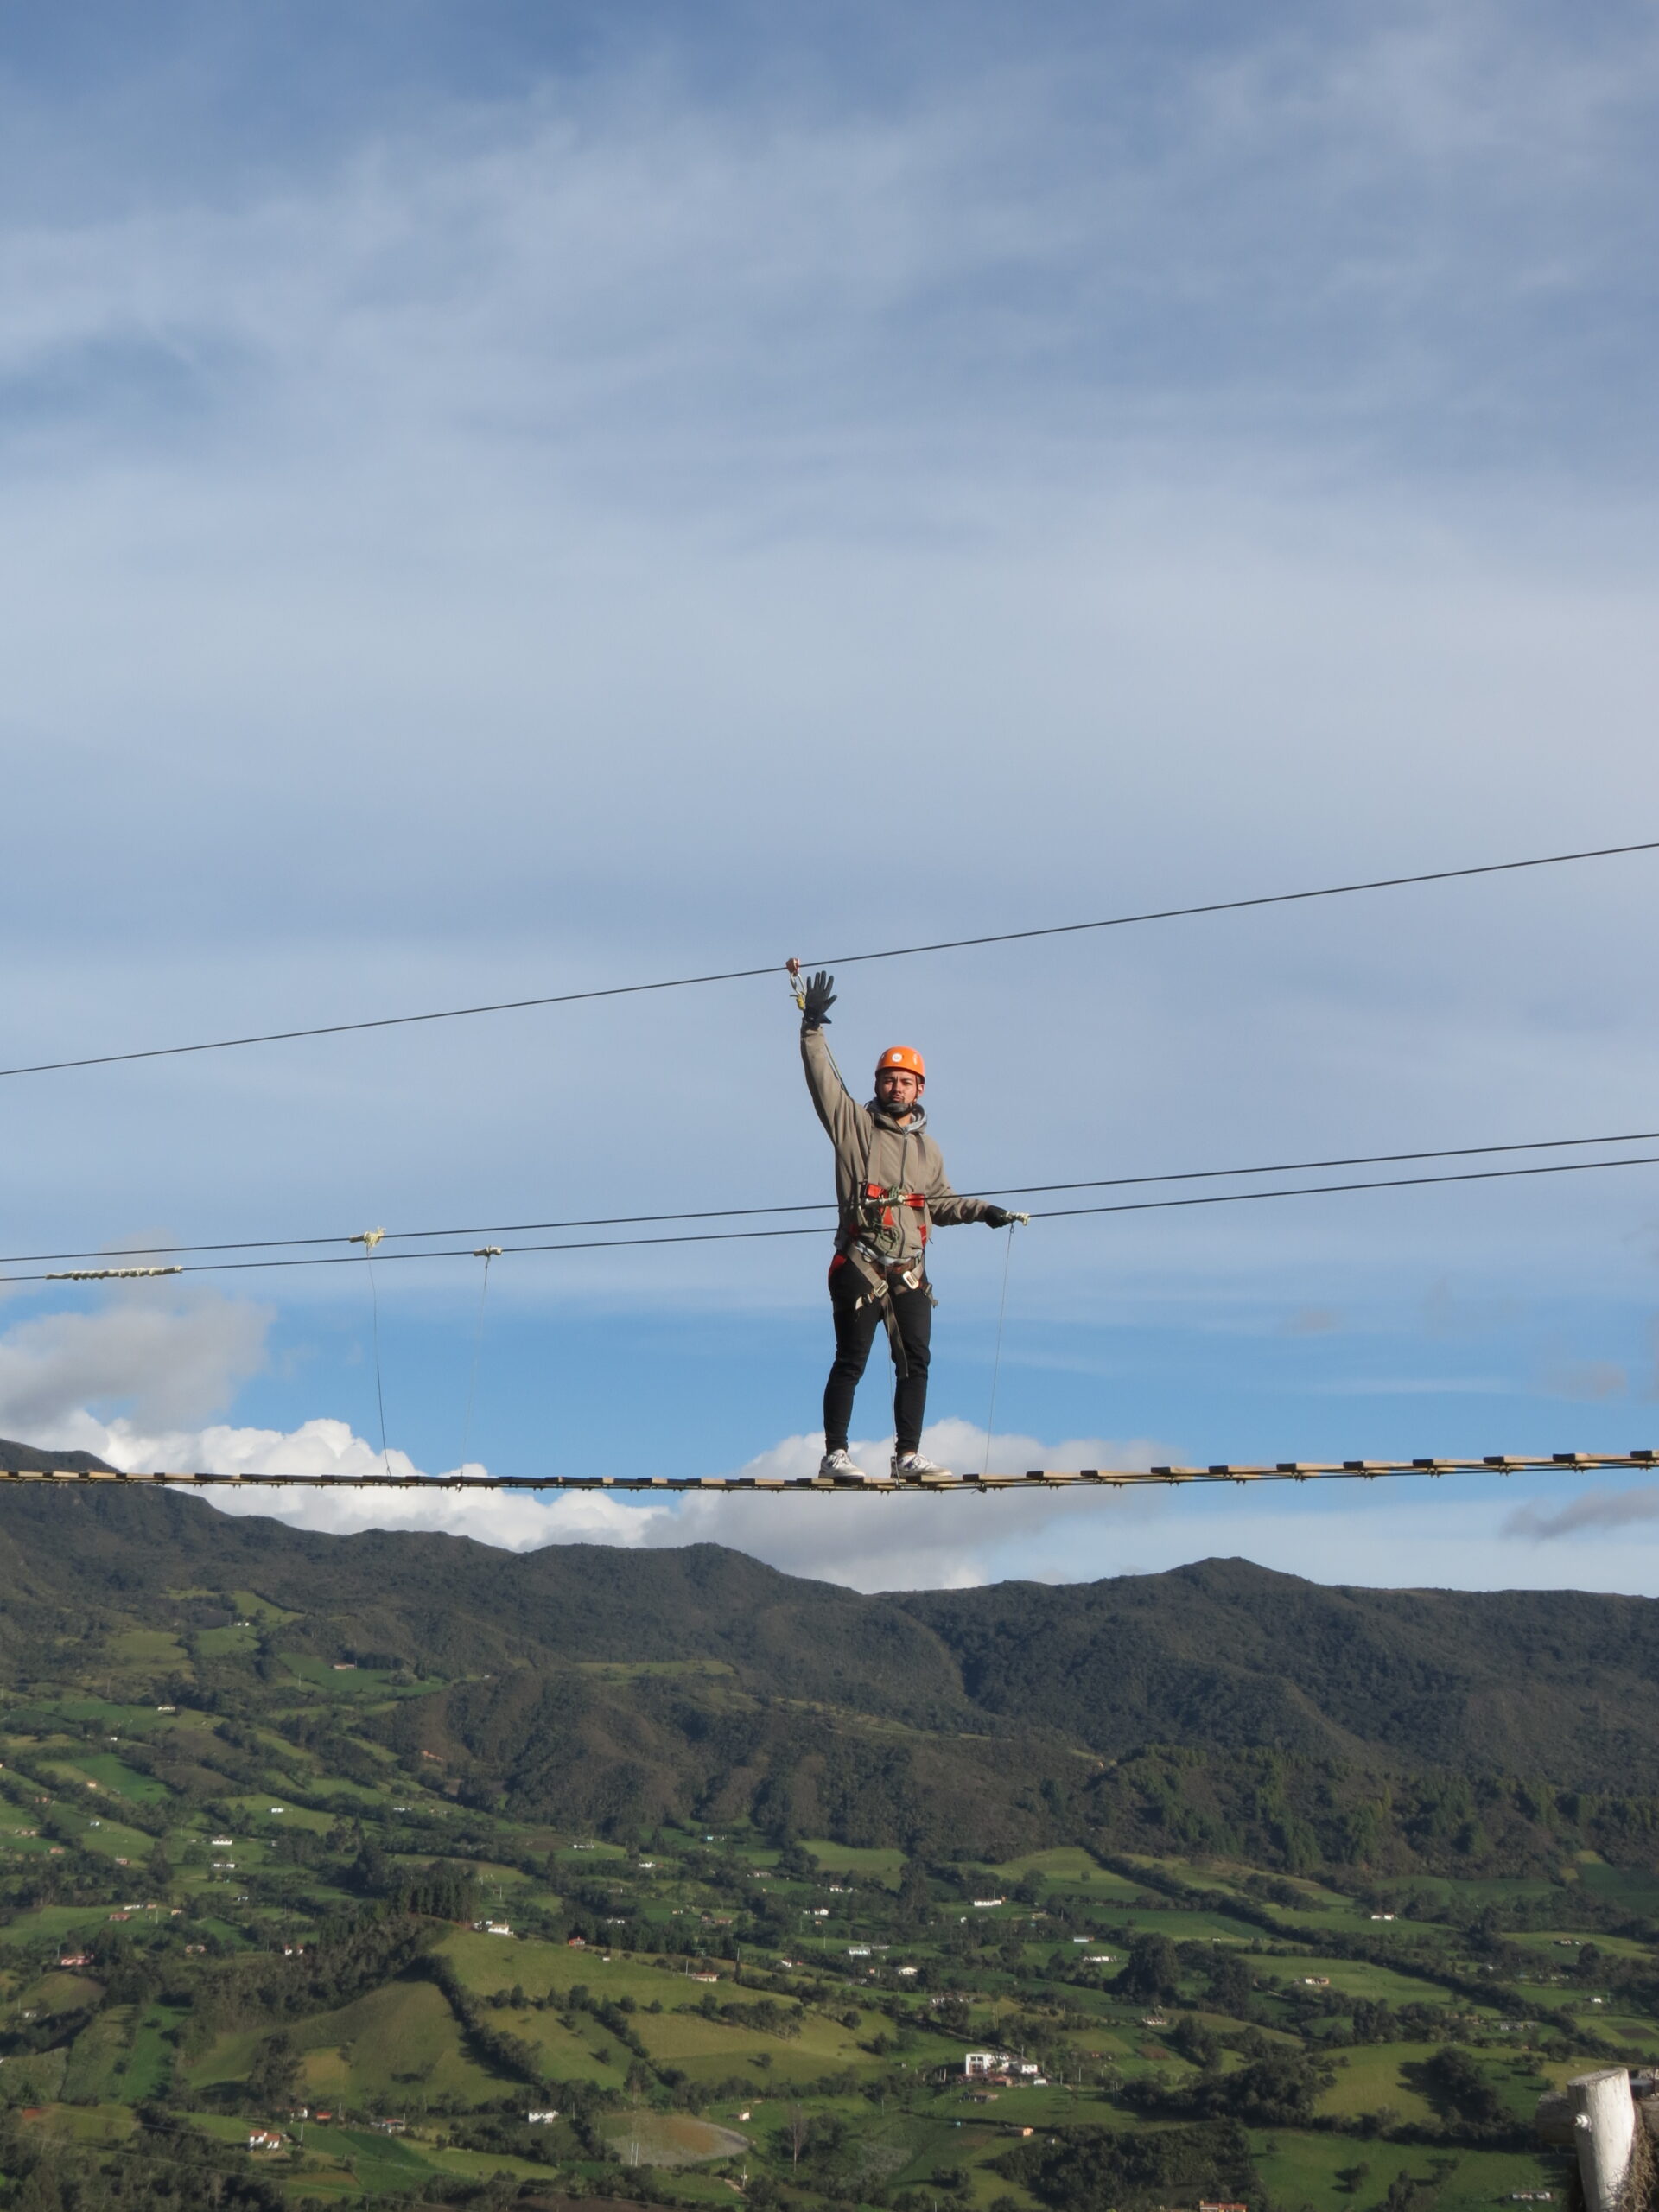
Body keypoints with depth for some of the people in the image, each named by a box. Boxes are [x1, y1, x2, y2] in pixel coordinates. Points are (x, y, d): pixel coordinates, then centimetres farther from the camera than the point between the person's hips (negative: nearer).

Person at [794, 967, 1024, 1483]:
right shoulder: (853, 1124, 6)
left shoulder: (927, 1148, 21)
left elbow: (939, 1202, 25)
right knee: (851, 1362, -7)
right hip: (859, 1265, -5)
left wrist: (982, 1210, 12)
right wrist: (812, 1028, -12)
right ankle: (835, 1454, -4)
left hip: (909, 1271, 5)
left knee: (915, 1362, 0)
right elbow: (822, 1078, -3)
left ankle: (908, 1456, 3)